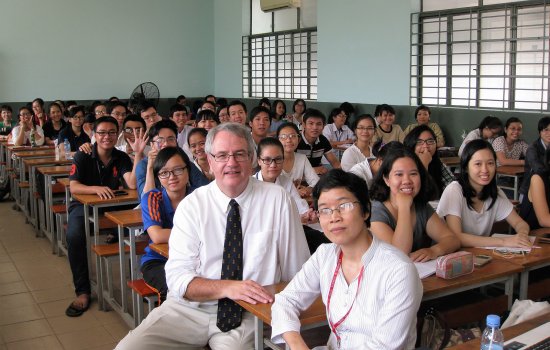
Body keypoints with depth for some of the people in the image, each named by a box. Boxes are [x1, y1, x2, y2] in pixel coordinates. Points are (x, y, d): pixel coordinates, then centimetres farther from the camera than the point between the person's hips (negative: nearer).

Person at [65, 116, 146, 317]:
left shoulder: (121, 158, 2)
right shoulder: (83, 157, -2)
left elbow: (132, 184, -14)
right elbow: (73, 187, -14)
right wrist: (97, 189, -33)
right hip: (83, 206, -1)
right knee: (74, 237, -34)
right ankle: (83, 291, -21)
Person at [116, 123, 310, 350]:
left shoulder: (277, 199, -4)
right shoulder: (191, 205, -2)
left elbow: (296, 272, -1)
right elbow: (178, 277, -8)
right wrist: (227, 287, -23)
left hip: (246, 315, 0)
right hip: (188, 309, 1)